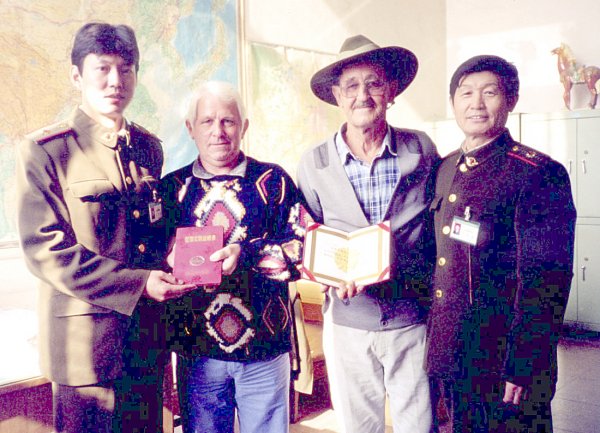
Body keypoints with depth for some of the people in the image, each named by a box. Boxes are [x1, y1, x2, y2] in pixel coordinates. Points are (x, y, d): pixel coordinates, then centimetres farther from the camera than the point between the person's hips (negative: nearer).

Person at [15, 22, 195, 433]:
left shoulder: (149, 147, 9)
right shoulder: (43, 150, -7)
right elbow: (45, 249, -14)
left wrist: (166, 279, -3)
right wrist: (136, 284, -20)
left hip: (148, 337, 5)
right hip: (86, 342, -5)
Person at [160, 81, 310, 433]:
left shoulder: (273, 181, 1)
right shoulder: (173, 187, 5)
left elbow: (305, 247, -8)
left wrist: (246, 253, -22)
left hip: (265, 346, 0)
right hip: (197, 350, 1)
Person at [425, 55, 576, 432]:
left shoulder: (539, 173, -12)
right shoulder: (445, 170, 8)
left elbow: (546, 284, -16)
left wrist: (521, 369, -18)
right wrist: (436, 344, 11)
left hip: (503, 364, -6)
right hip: (449, 357, 6)